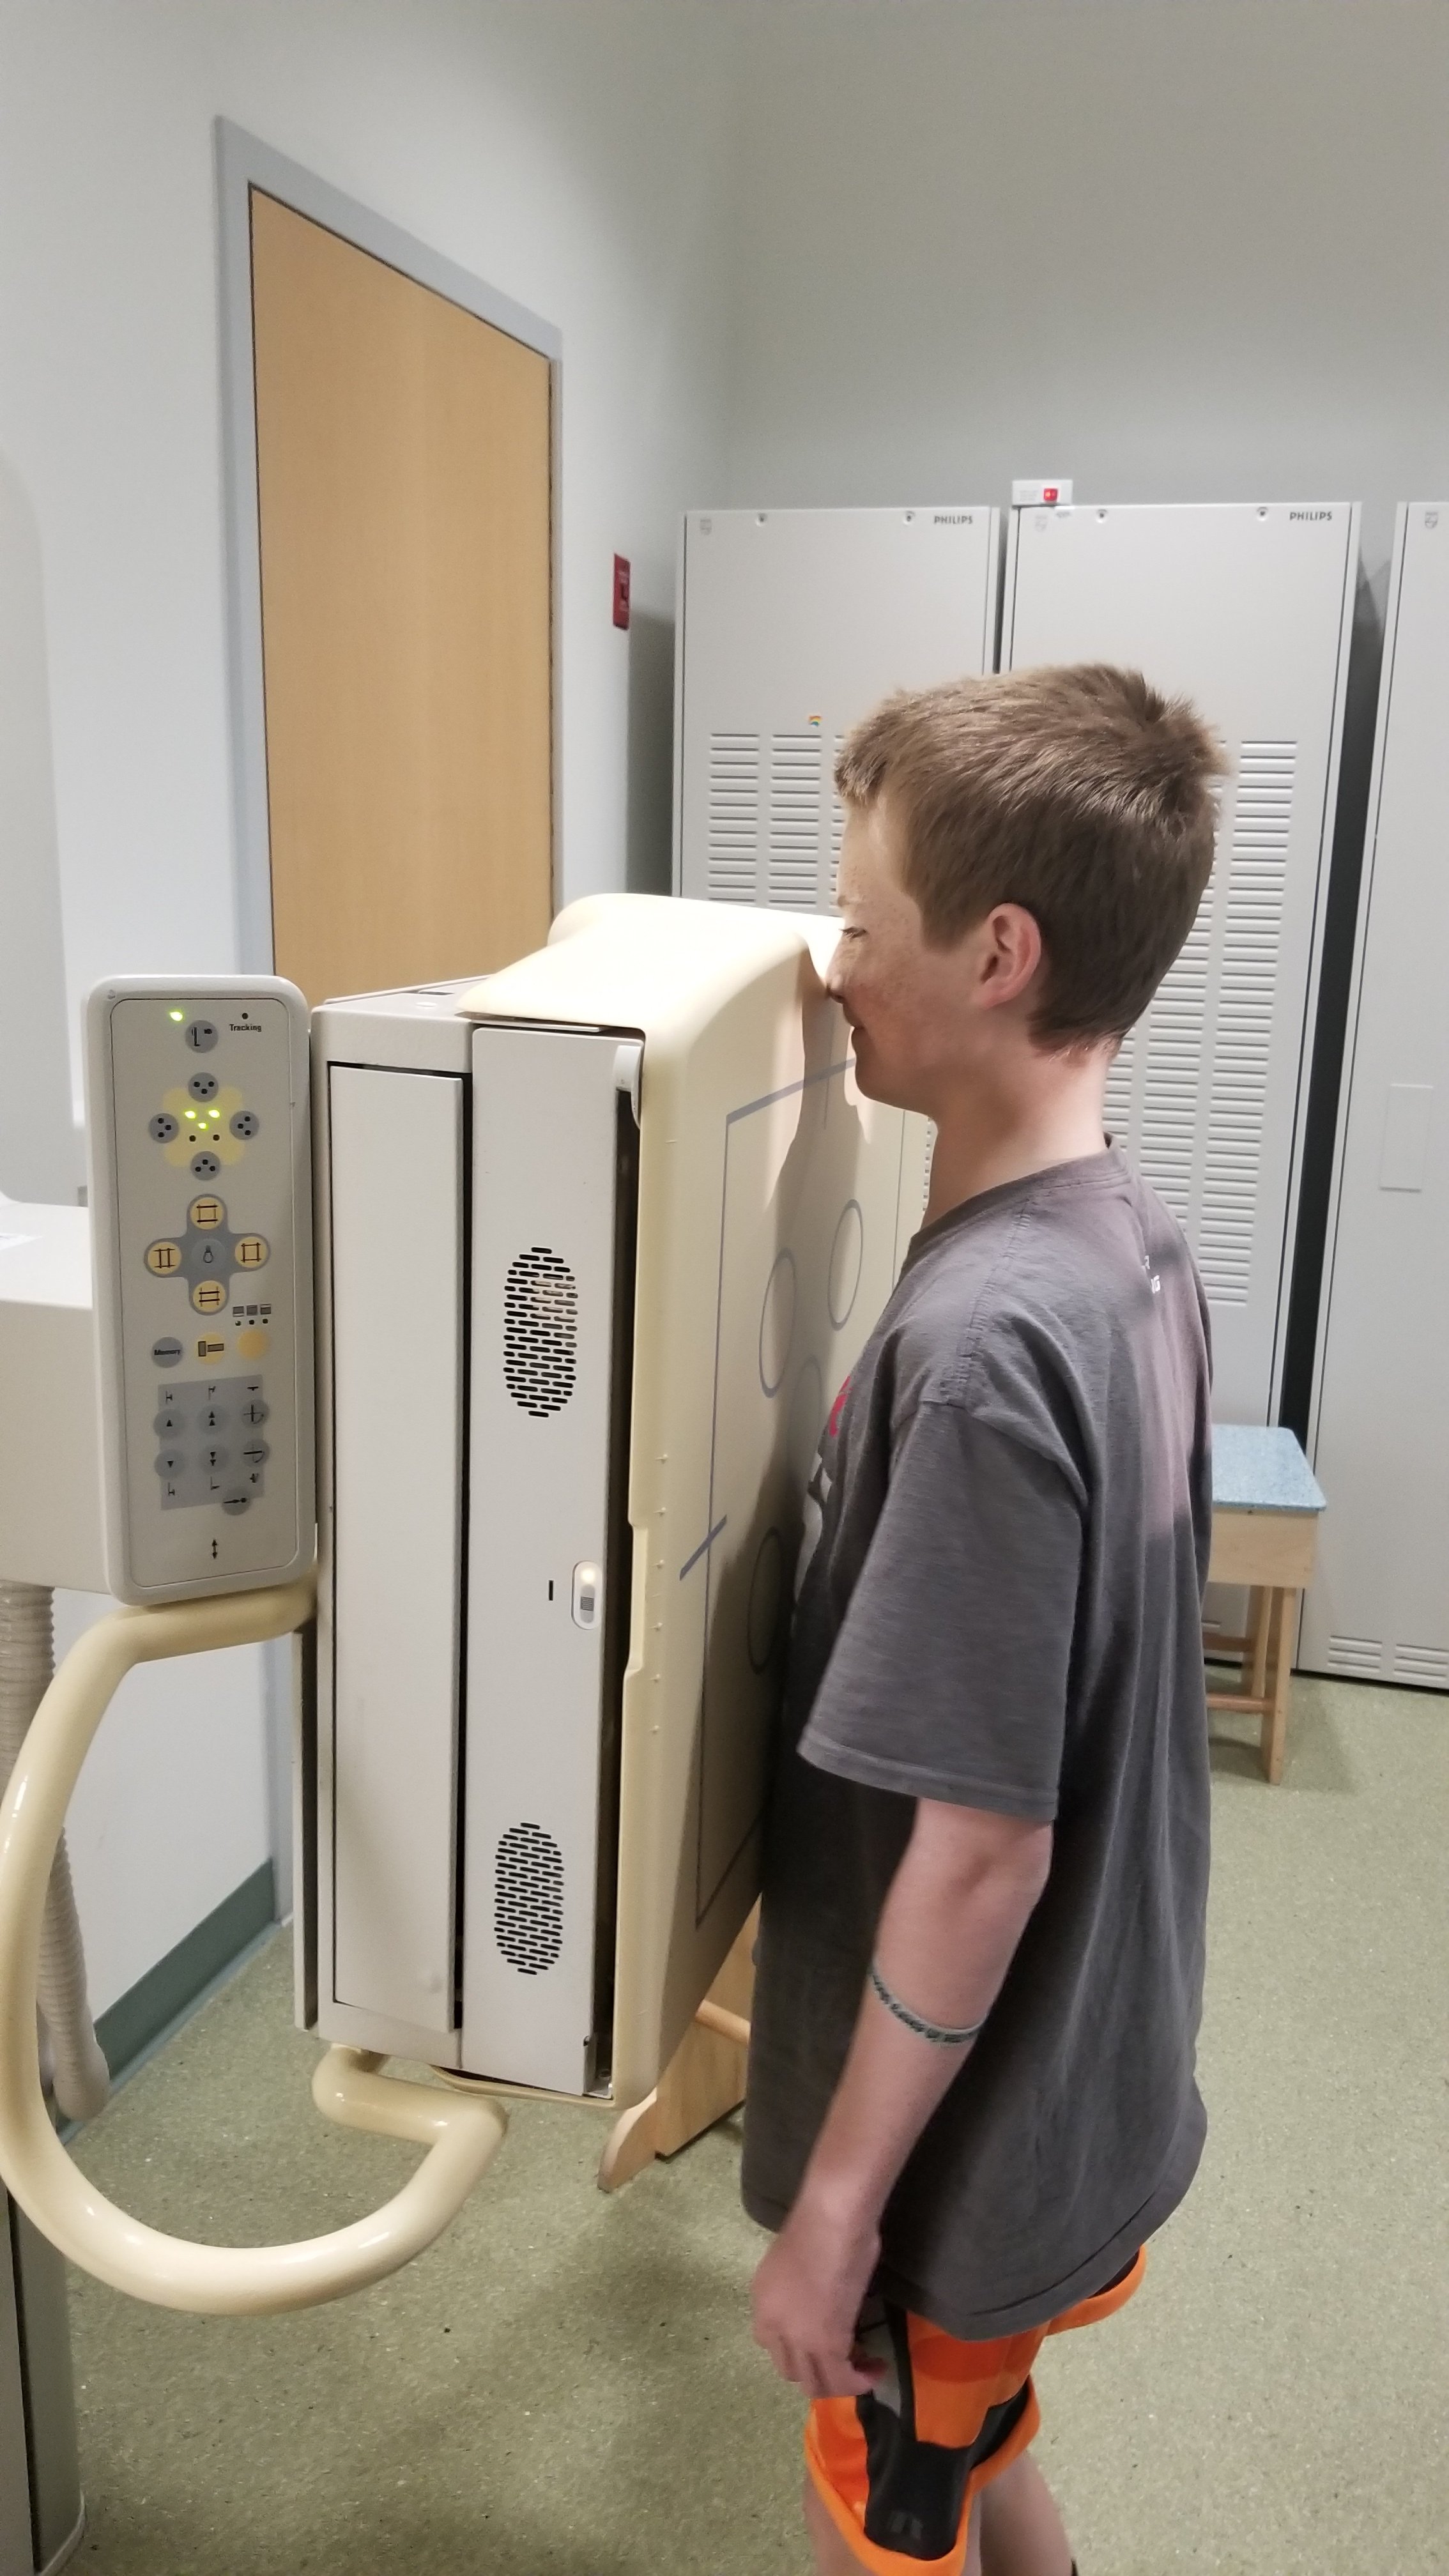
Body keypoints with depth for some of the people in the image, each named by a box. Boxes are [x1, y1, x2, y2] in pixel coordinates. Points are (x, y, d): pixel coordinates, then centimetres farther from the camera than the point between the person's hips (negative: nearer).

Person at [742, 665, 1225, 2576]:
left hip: (975, 2141, -7)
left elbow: (980, 1847, -27)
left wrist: (837, 2201, -16)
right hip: (1101, 2071, 7)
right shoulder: (1135, 1245, -4)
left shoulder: (983, 1339, -31)